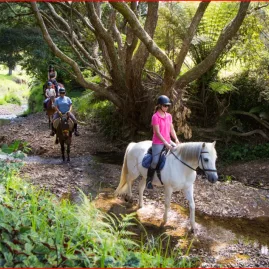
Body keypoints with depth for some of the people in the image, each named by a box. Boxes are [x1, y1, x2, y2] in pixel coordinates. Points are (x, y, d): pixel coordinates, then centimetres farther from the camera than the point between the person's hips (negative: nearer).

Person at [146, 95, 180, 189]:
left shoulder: (169, 116, 8)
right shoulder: (155, 117, -13)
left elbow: (172, 129, 11)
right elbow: (157, 132, -17)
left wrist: (176, 140, -5)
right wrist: (166, 143, -21)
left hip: (168, 141, 7)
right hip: (158, 143, -6)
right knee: (155, 161, -16)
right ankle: (149, 180, 5)